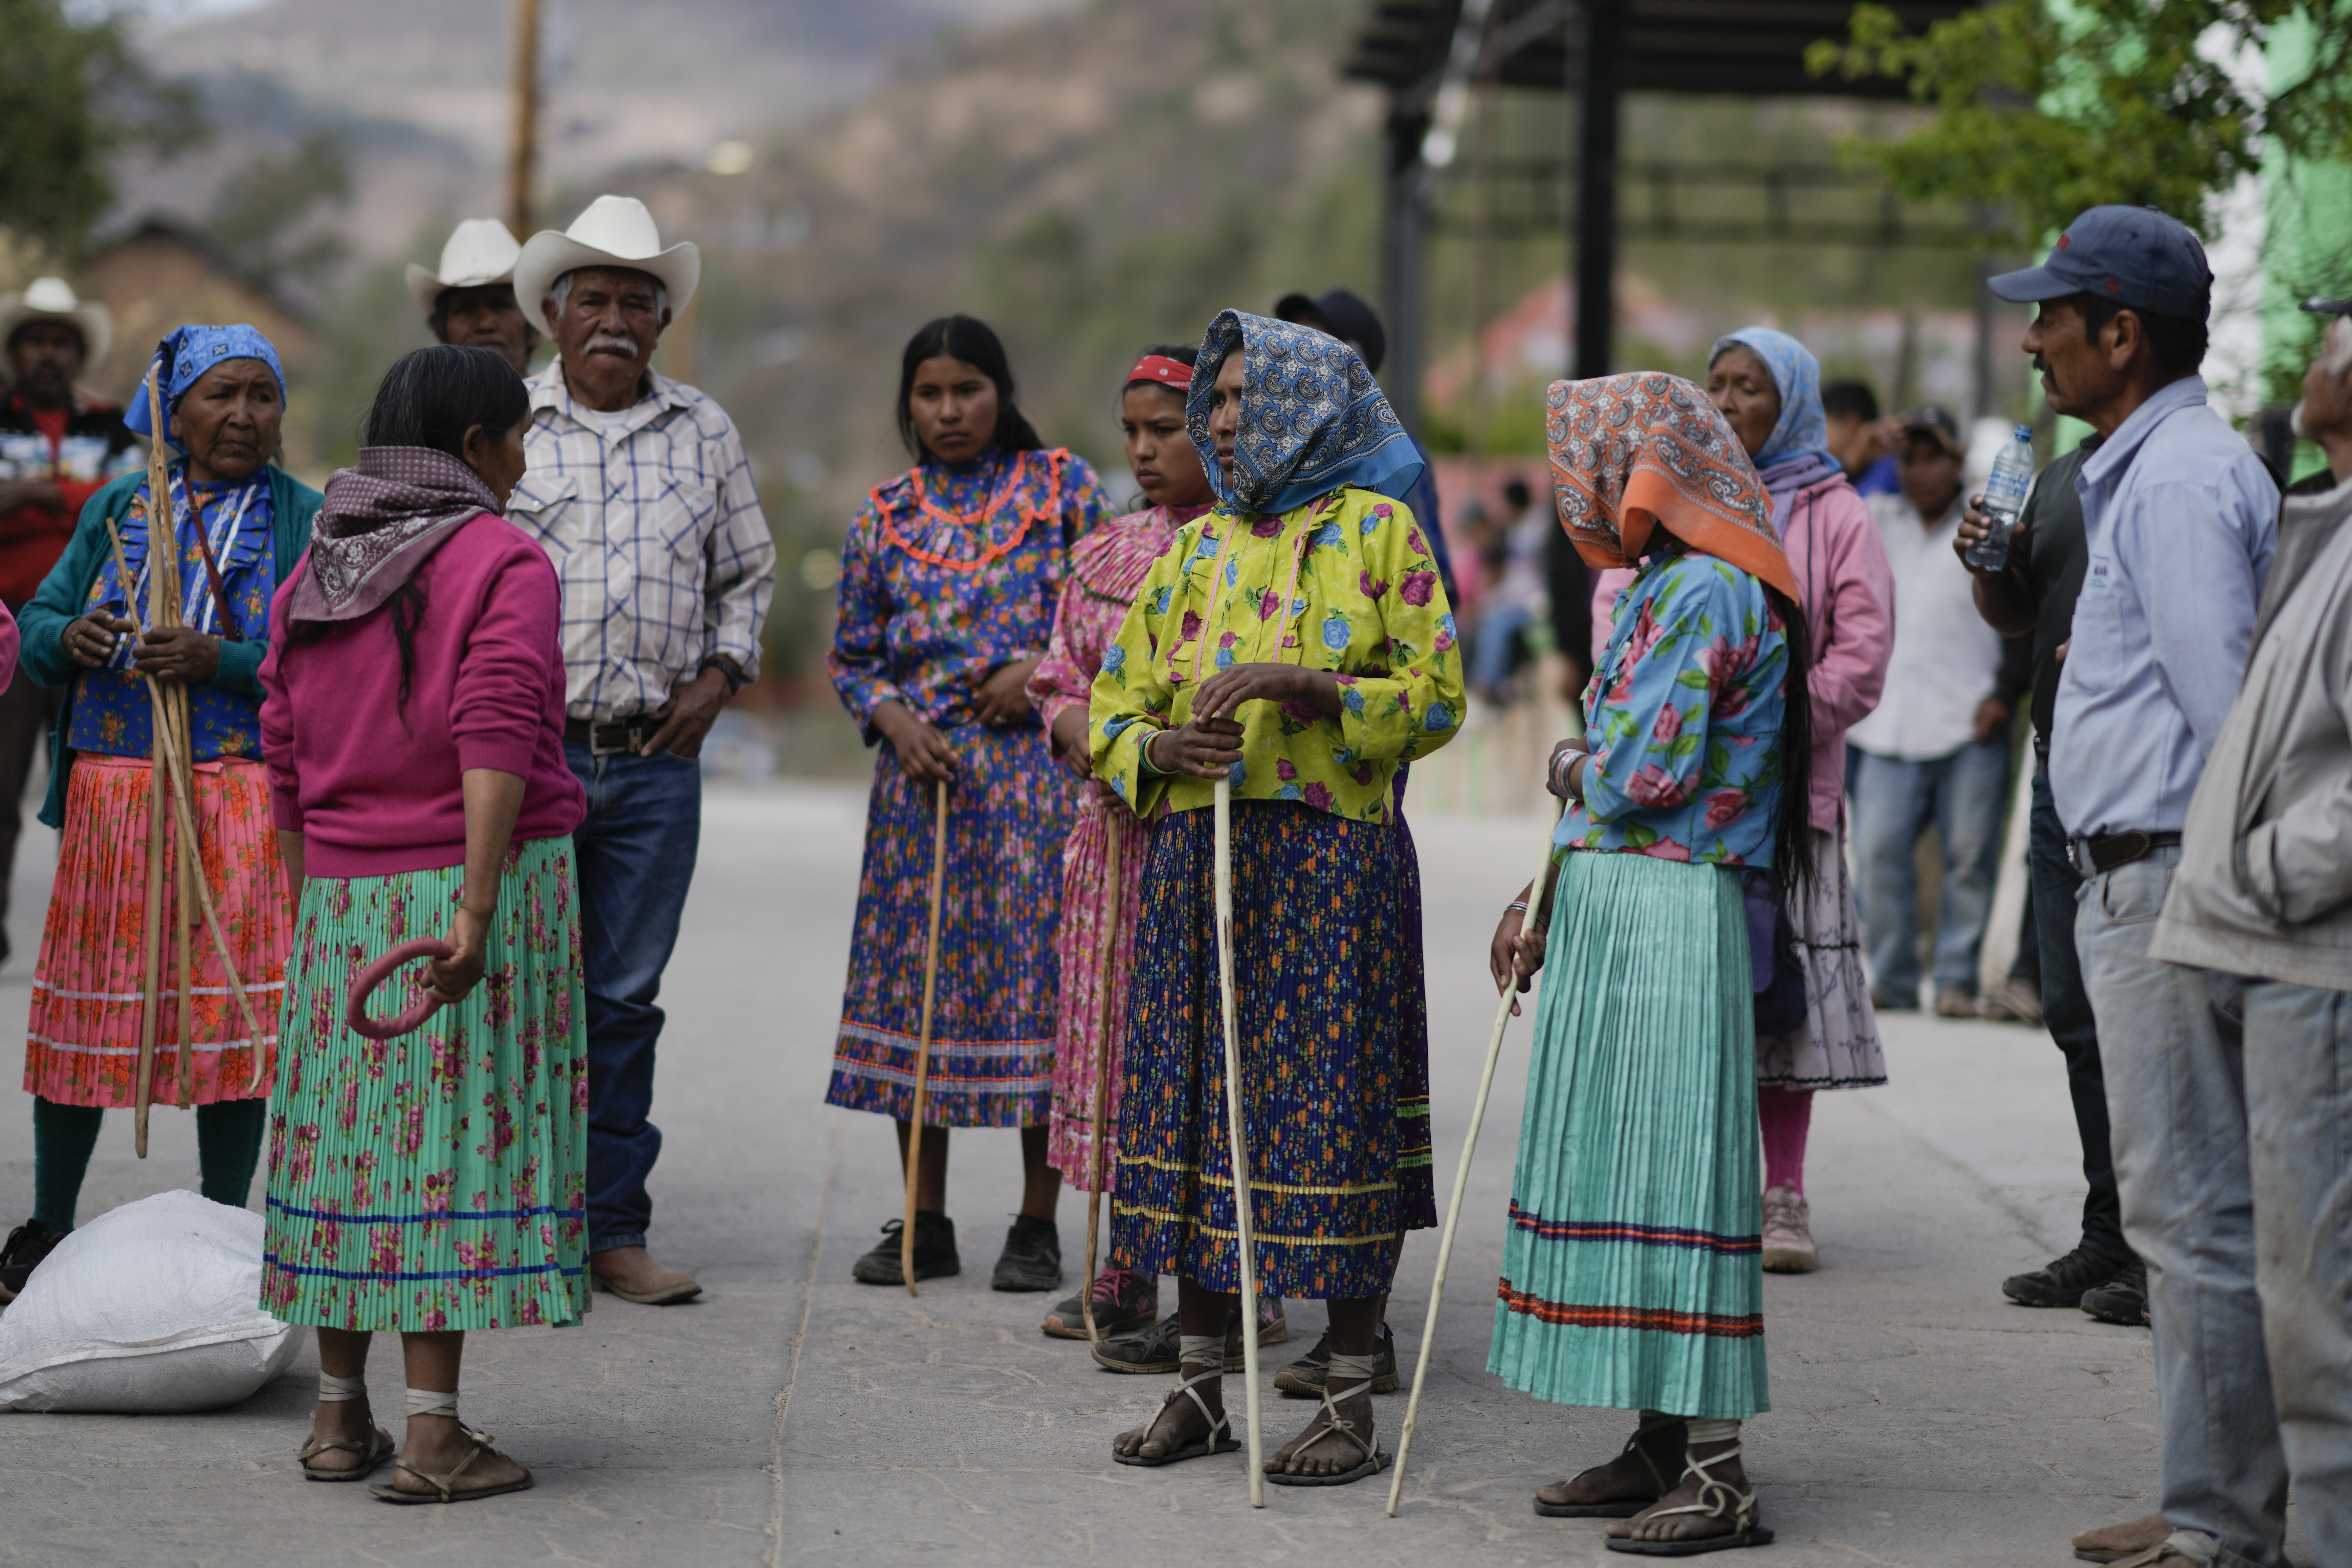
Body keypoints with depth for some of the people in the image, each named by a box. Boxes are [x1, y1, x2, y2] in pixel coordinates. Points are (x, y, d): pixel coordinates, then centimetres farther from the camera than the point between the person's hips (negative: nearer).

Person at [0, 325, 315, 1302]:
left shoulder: (309, 524, 2)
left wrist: (221, 660, -19)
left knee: (232, 1017, -3)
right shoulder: (117, 509, 12)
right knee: (83, 1006, 7)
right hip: (111, 792, 3)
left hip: (245, 802, -2)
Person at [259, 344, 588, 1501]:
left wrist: (309, 909, 17)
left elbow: (284, 766, 11)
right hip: (486, 878, -6)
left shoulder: (309, 575, 12)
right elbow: (494, 738, -19)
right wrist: (477, 909, -24)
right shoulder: (504, 562, -7)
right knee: (460, 1133, -4)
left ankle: (339, 1414, 18)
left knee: (349, 1129, 11)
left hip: (342, 895, 6)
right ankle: (433, 1435, -5)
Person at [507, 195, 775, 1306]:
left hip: (656, 762, 2)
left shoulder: (706, 434, 11)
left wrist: (719, 675, 5)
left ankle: (613, 1227, 12)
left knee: (624, 997, 6)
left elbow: (748, 575, 20)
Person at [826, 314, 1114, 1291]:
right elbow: (851, 656, 12)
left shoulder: (1063, 485, 4)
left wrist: (1043, 668, -11)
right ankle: (925, 1223, 12)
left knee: (1038, 976, -3)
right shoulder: (885, 516, 10)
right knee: (916, 979, 3)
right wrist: (893, 720, -6)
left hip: (1038, 764, -2)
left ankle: (1038, 1225, 6)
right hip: (923, 771, 2)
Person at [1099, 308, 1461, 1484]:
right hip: (1196, 857, 5)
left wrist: (1301, 685, -17)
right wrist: (1161, 746, -8)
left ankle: (1350, 1401, 2)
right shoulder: (1196, 550, 16)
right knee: (1196, 1096, 5)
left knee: (1331, 1109, -5)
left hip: (1331, 857, -5)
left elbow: (1436, 695, -5)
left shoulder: (1378, 531, 2)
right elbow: (1111, 713, 15)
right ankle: (1200, 1388, 15)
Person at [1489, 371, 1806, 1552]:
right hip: (1612, 905, 10)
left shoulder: (1707, 593, -14)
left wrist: (1571, 768, 0)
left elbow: (1645, 770, -20)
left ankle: (1717, 1475, -7)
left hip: (1668, 919, -10)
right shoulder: (1656, 590, 18)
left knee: (1669, 1166, -9)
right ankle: (1661, 1444, 18)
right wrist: (1544, 899, 13)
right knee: (1621, 1161, 12)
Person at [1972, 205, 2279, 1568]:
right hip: (2142, 881, 11)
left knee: (2192, 1211, -7)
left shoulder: (2180, 478, -15)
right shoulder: (2155, 467, 19)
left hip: (2170, 881, -11)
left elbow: (2232, 710, -20)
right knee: (2190, 1208, 14)